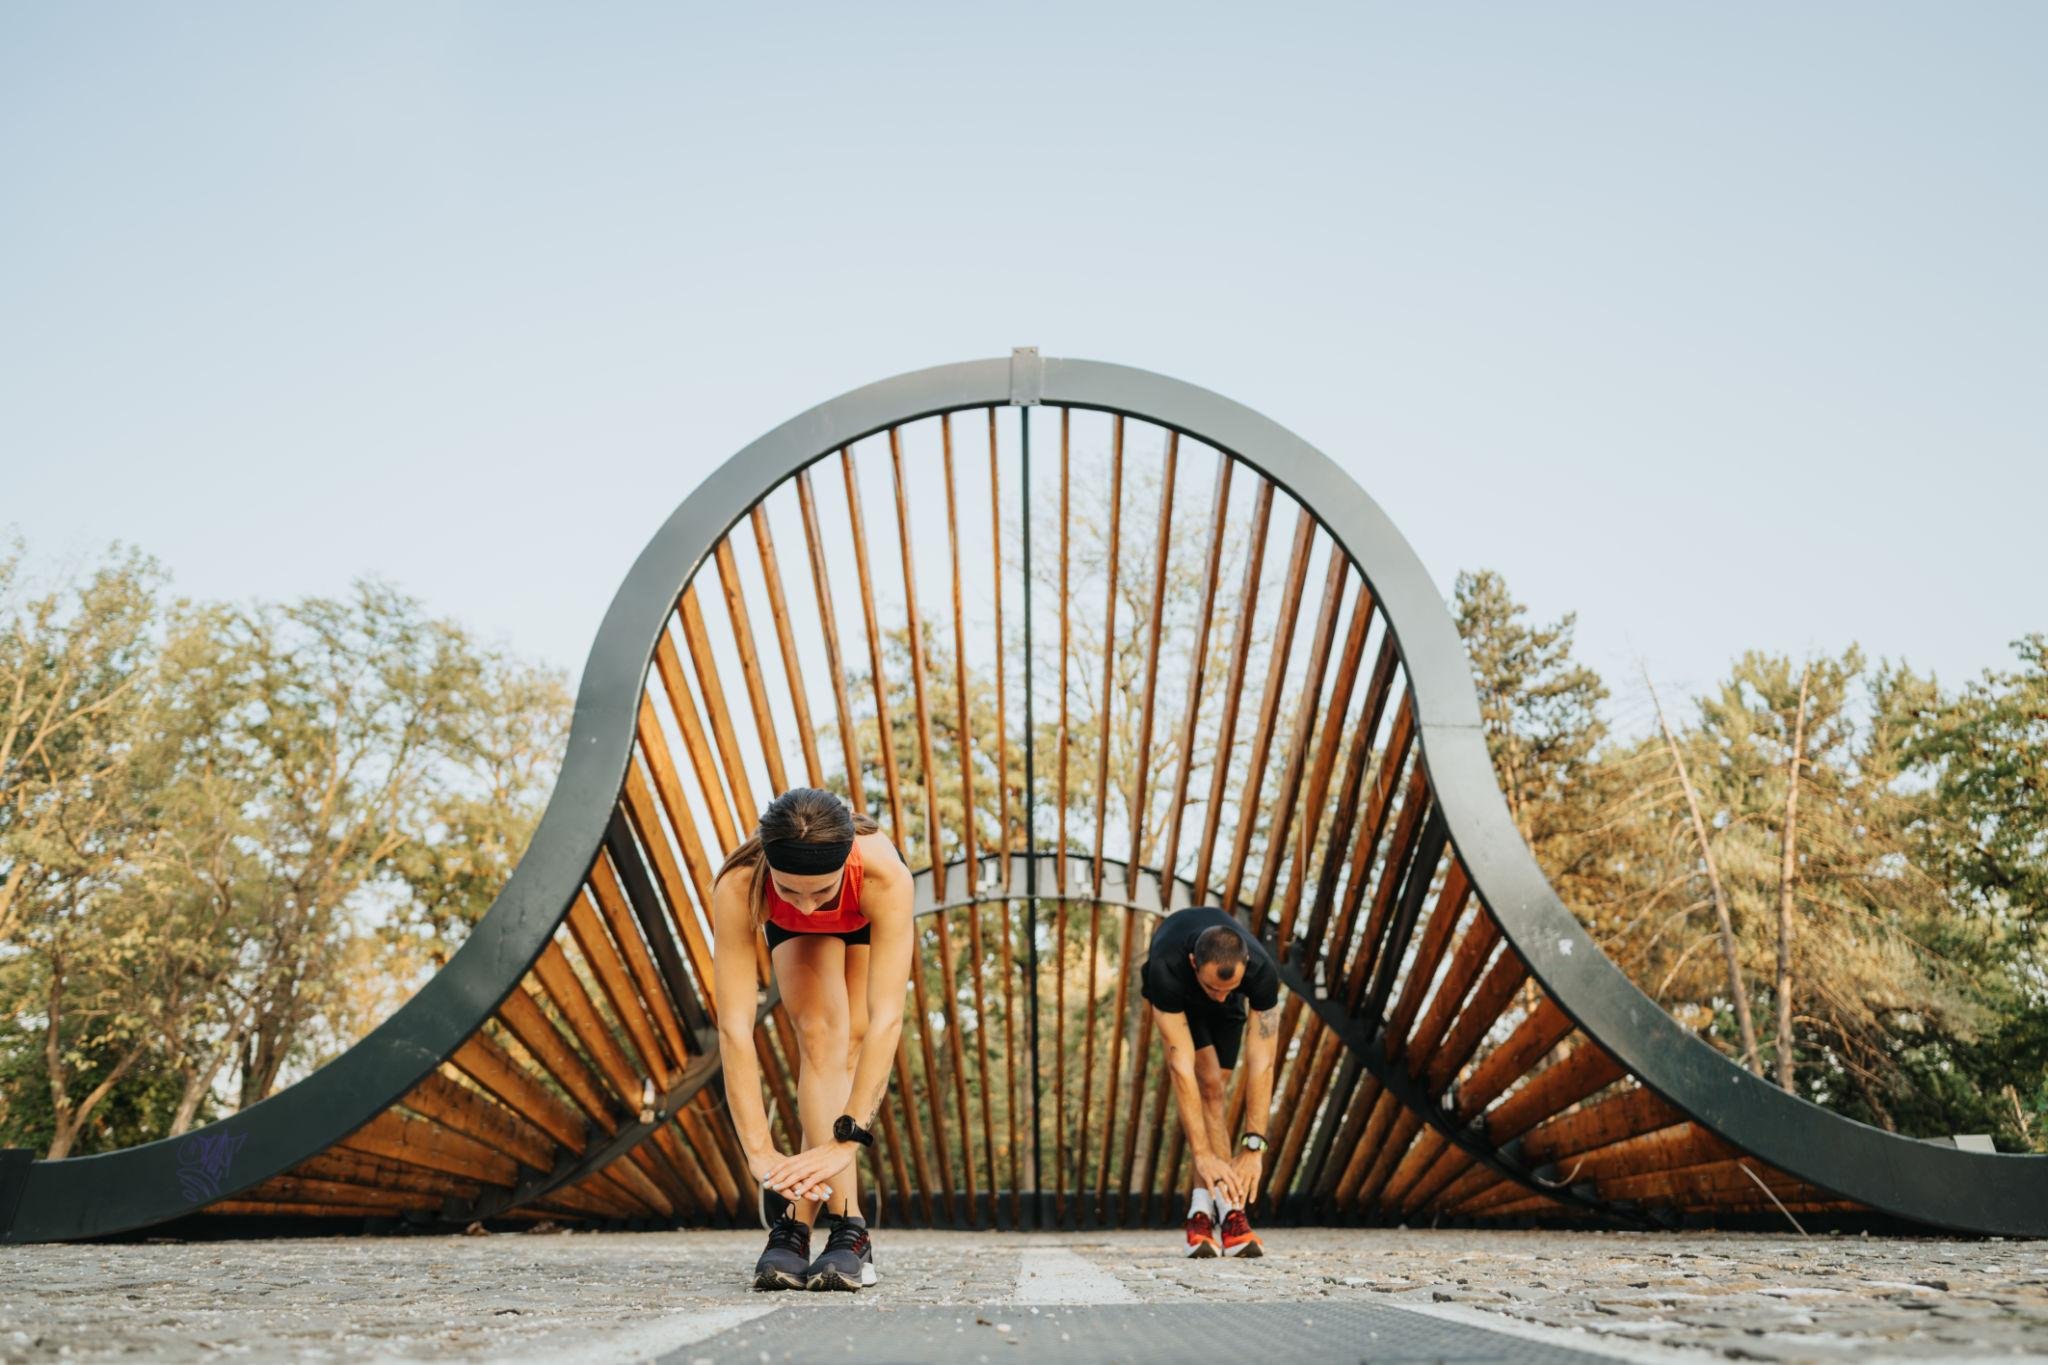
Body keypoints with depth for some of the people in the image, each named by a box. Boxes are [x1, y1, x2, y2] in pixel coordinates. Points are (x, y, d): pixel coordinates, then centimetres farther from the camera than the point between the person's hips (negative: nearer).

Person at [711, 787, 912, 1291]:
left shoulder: (884, 873, -46)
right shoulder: (738, 887, -43)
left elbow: (887, 1017, -48)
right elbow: (733, 1027, -44)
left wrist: (847, 1140, -53)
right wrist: (760, 1151, -48)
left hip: (867, 918, 0)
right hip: (792, 931, 0)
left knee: (849, 1045, -12)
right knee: (821, 1040, -19)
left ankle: (796, 1220, -5)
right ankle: (848, 1227, -19)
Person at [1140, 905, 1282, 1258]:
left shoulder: (1262, 970, -41)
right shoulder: (1166, 969, -46)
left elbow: (1262, 1063, -38)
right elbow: (1181, 1064, -45)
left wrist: (1253, 1147, -41)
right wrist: (1202, 1153, -46)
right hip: (1180, 994, -2)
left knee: (1212, 1091, -7)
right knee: (1209, 1082, -19)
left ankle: (1202, 1210, -3)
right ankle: (1229, 1210, -20)